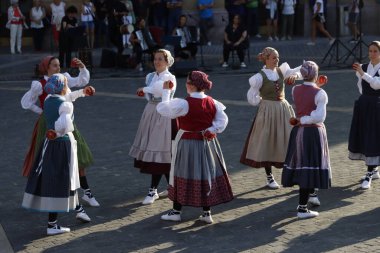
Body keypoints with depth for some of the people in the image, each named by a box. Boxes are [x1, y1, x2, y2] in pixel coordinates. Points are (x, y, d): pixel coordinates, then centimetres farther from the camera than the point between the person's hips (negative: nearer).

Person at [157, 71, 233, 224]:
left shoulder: (183, 104, -18)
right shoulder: (212, 102, -1)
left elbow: (163, 109, -10)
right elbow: (223, 119, 2)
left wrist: (166, 92, 1)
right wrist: (212, 131, -3)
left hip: (188, 144, -5)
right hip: (207, 142, 5)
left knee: (183, 176, 7)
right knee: (207, 176, 11)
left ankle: (176, 211, 15)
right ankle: (207, 213, 14)